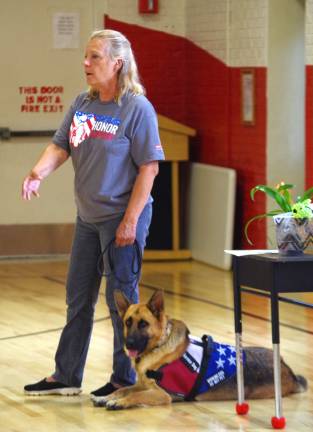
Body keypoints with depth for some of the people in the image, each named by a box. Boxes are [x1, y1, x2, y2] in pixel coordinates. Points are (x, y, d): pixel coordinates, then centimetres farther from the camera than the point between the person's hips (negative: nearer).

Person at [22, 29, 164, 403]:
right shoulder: (82, 103, 5)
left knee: (121, 297, 1)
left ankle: (126, 379, 15)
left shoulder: (137, 108, -15)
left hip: (122, 217, -7)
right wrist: (38, 173, -18)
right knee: (78, 297, 14)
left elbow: (149, 167, -16)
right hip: (88, 218, 7)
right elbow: (61, 145, 4)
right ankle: (66, 376, 25)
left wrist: (130, 221, -19)